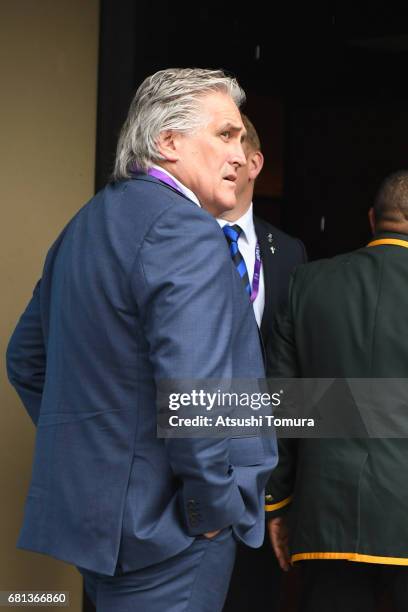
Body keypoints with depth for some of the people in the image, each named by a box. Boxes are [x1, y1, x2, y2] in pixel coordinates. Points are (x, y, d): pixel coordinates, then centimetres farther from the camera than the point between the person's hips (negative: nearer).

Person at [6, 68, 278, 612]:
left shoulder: (85, 226, 14)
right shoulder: (185, 231, -17)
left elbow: (25, 359, 22)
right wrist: (215, 506, -15)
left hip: (85, 505, 10)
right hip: (162, 526, -9)